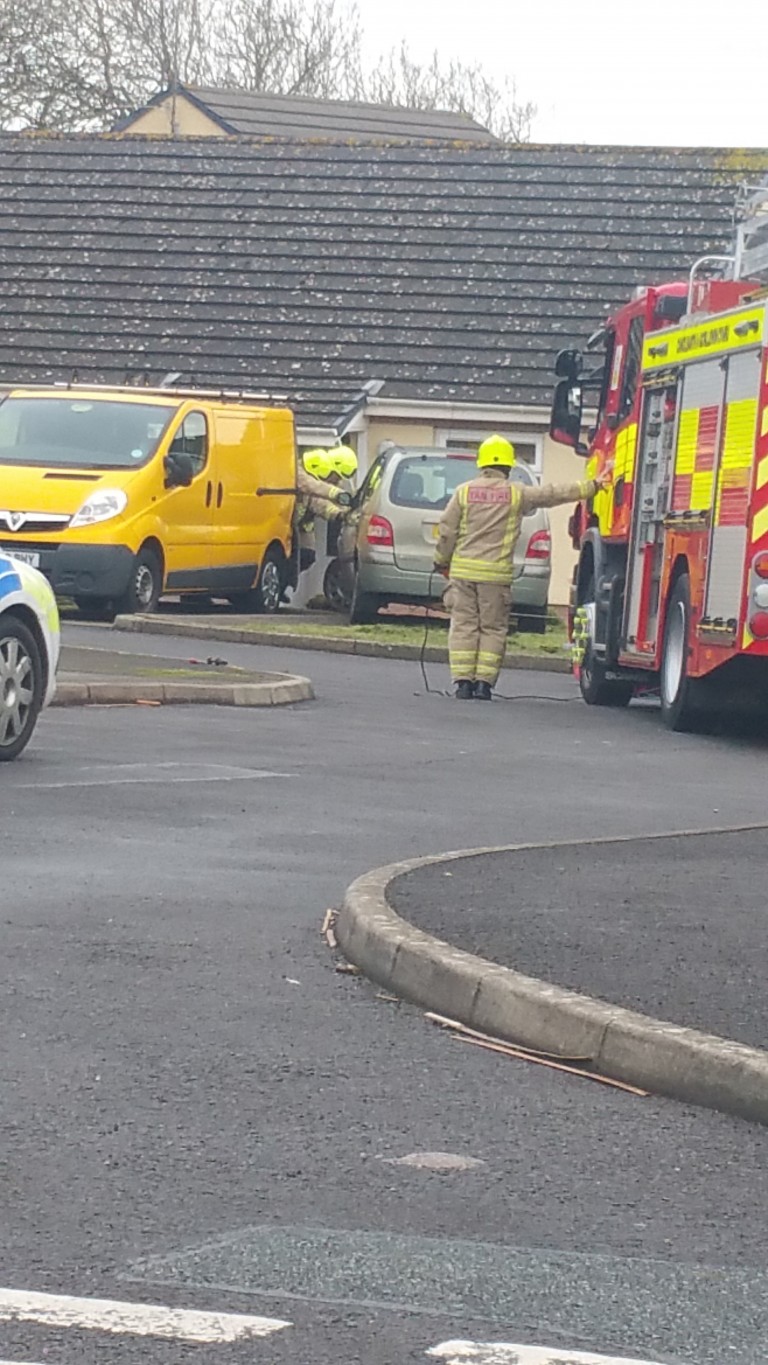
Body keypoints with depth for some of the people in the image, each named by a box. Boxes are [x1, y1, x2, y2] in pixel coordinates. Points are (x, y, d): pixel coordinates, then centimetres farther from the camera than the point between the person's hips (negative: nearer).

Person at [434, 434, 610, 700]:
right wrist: (591, 487, 14)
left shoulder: (464, 491, 3)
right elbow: (555, 493, 5)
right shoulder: (517, 494, -1)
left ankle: (463, 681, -1)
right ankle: (484, 682, 1)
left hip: (464, 569, 1)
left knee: (464, 626, 5)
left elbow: (447, 531, 4)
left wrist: (442, 561, 17)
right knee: (493, 629, 6)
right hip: (496, 573, -1)